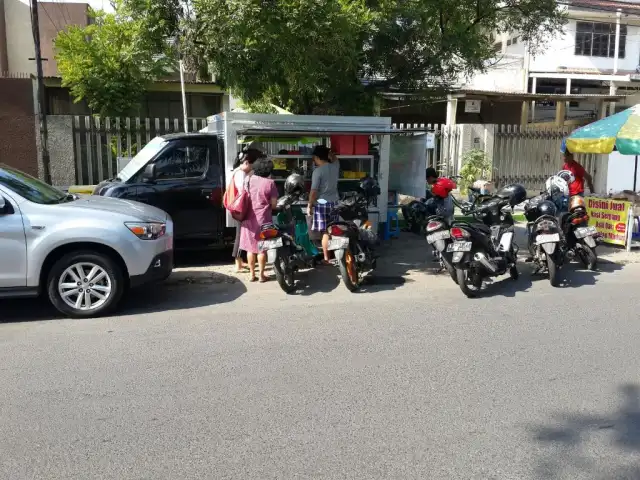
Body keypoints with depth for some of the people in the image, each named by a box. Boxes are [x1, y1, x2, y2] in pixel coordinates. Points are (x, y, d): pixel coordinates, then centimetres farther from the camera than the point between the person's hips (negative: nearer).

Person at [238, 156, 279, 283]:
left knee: (250, 248, 12)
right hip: (263, 219, -3)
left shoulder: (248, 179, 1)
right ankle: (261, 275, 12)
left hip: (248, 219, 4)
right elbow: (274, 204, -8)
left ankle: (252, 274, 18)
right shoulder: (269, 183, -10)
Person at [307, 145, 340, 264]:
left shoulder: (317, 171, -14)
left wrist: (309, 206, -7)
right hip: (335, 202, 6)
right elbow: (334, 159, 30)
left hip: (322, 204, -6)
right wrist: (327, 151, 37)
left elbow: (314, 191, -15)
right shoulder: (335, 166, 3)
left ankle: (326, 258, 1)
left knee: (325, 232, -3)